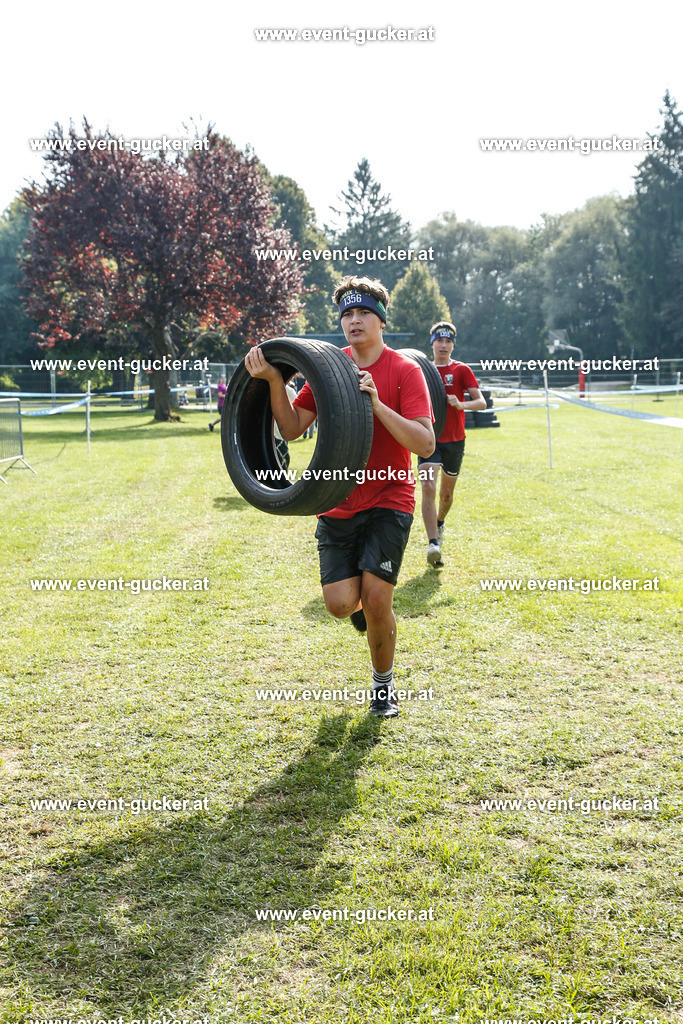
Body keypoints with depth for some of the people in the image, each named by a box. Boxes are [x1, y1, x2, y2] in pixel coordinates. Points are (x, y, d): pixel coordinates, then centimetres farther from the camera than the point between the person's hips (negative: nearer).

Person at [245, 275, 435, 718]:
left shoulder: (404, 370, -6)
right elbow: (292, 429, 3)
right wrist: (275, 381, -10)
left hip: (389, 501, -3)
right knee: (340, 603, -8)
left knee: (376, 599, -11)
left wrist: (377, 404, -25)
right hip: (338, 502, 3)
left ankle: (384, 682, 15)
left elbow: (425, 444, -16)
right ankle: (362, 601, 32)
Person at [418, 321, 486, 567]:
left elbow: (481, 402, -7)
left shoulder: (461, 370, 1)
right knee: (428, 487, -19)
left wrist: (461, 404, -25)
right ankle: (434, 544, -25)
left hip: (454, 440, 0)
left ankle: (439, 522, 45)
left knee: (446, 492, 13)